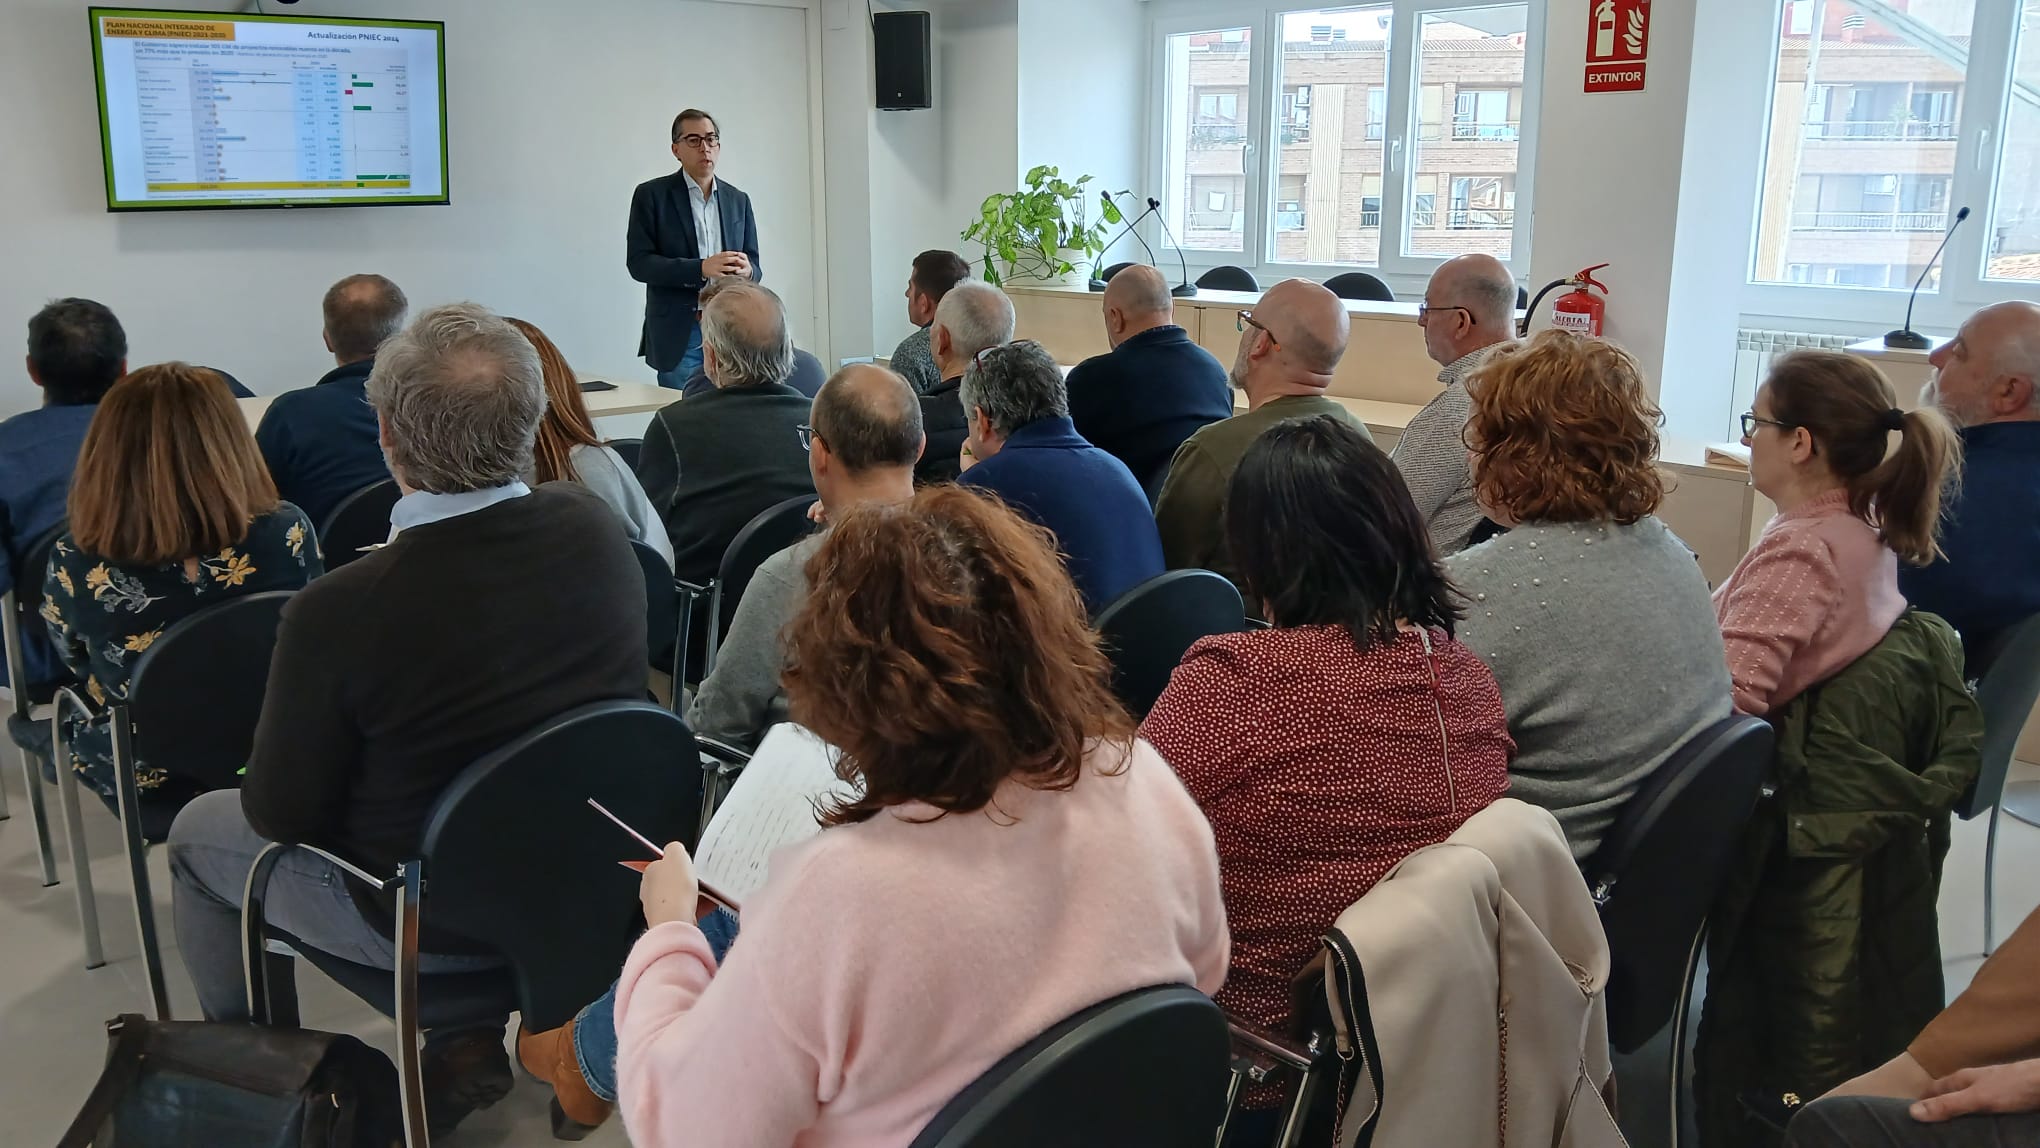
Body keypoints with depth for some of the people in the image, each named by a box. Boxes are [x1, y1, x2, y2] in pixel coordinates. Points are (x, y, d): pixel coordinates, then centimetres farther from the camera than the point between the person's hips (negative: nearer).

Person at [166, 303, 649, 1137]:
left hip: (431, 927, -4)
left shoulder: (336, 615, -30)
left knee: (199, 831, 20)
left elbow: (284, 814, -15)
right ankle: (470, 1040, 35)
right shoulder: (595, 528, -15)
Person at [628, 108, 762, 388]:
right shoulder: (651, 195, 2)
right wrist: (701, 268, -19)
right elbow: (638, 263, -6)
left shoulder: (738, 200, 14)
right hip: (679, 334, -3)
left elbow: (755, 267, 13)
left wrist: (746, 270, -13)